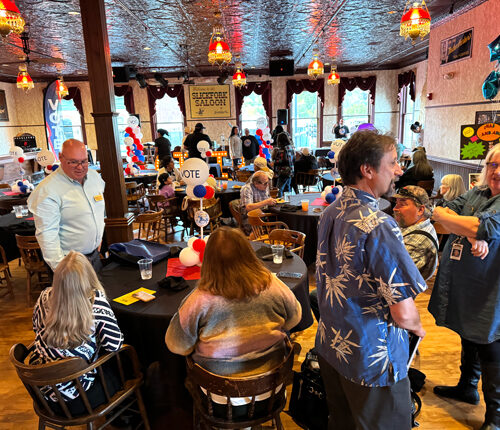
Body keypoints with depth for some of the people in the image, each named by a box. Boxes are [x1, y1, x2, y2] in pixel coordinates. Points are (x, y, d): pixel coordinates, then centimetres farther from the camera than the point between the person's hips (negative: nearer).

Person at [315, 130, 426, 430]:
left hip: (330, 346, 8)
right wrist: (417, 327, -2)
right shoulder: (379, 226, -26)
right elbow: (403, 313, -24)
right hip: (373, 359, -7)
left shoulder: (330, 214, 1)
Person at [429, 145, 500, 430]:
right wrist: (470, 236, -23)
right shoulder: (475, 194, 7)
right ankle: (468, 387, 44)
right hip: (462, 284, 7)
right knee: (467, 336, 23)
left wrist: (438, 214, -17)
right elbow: (450, 211, -5)